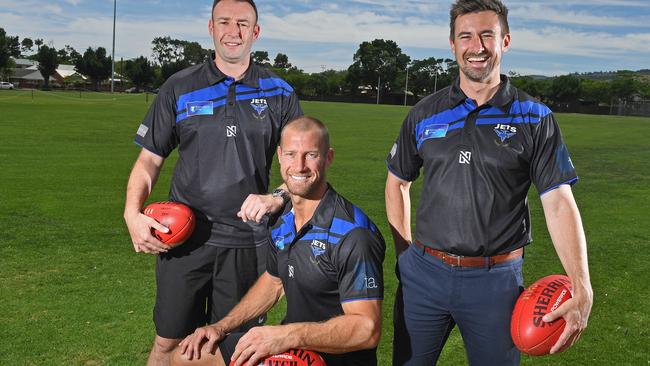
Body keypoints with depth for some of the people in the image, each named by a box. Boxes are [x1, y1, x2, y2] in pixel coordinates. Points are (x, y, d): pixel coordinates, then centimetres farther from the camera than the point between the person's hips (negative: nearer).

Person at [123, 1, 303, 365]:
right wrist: (133, 213, -9)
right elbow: (150, 159, 6)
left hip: (247, 240, 0)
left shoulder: (279, 93, 4)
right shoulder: (180, 88, 4)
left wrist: (277, 197, -14)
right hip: (182, 236, 0)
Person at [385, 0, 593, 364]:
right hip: (422, 275, 2)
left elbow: (559, 202, -9)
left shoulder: (535, 118, -4)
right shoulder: (424, 114, 3)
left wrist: (582, 289, -19)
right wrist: (405, 250, 4)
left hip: (496, 280, -2)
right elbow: (398, 182, 14)